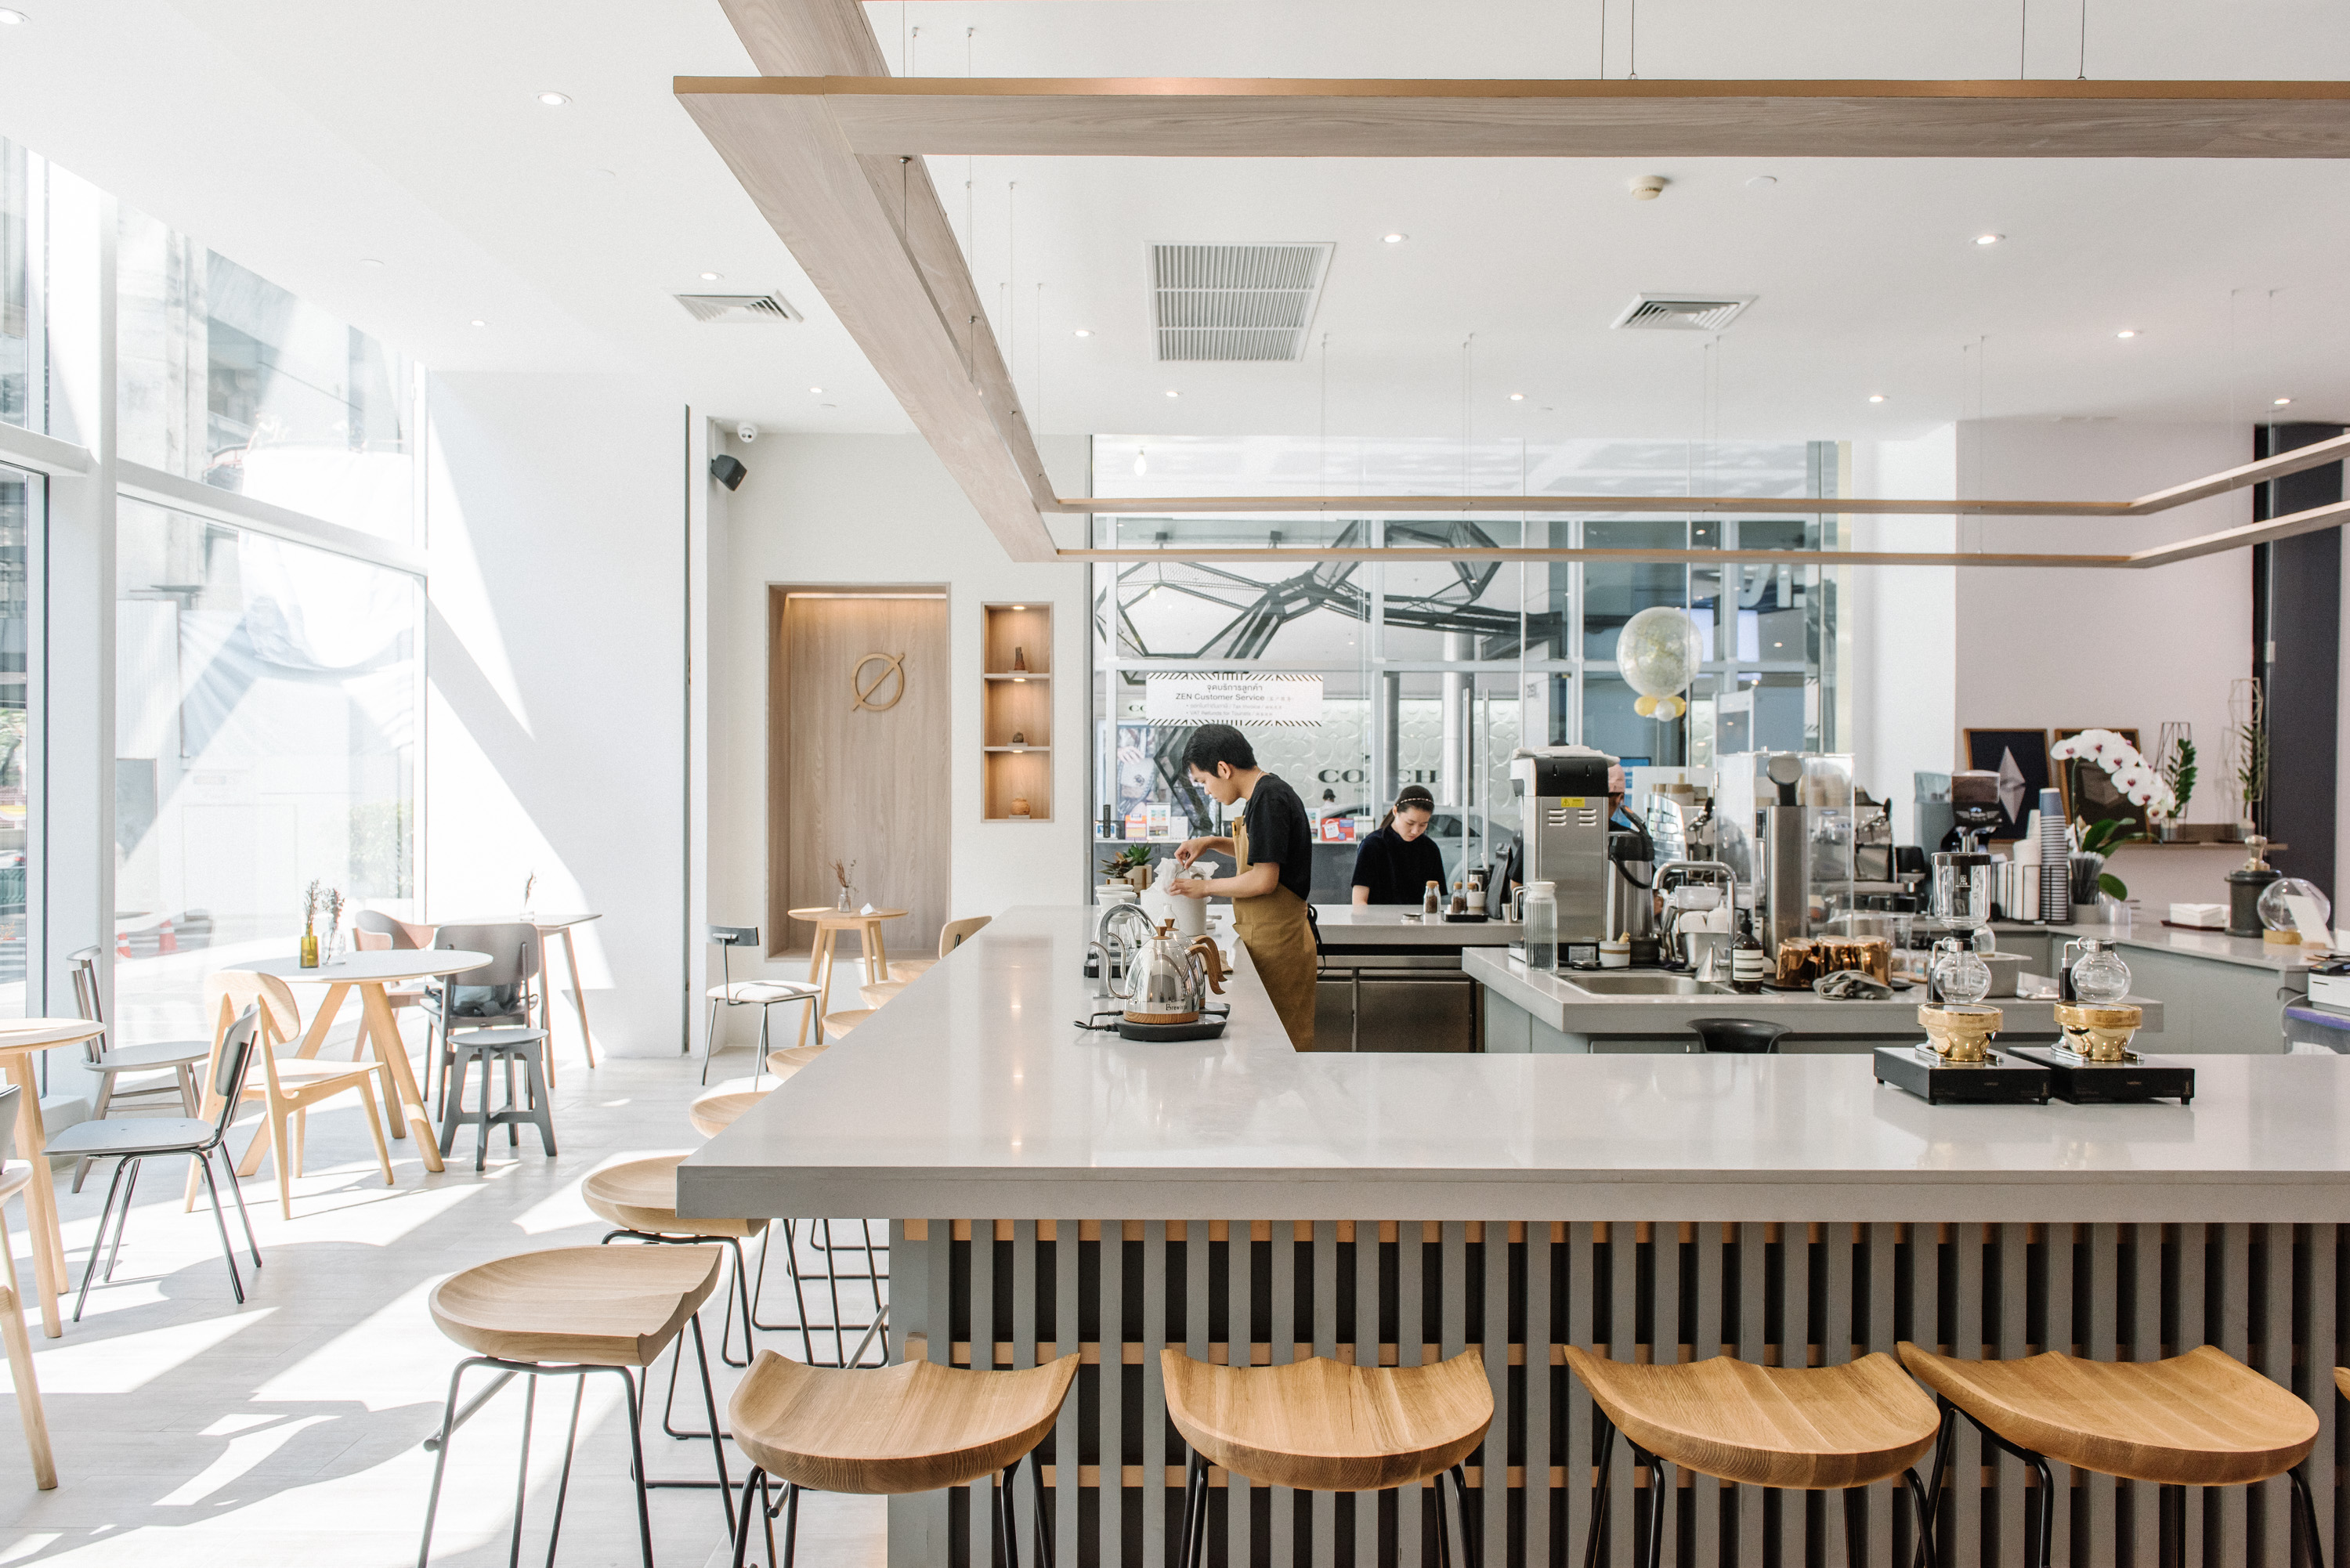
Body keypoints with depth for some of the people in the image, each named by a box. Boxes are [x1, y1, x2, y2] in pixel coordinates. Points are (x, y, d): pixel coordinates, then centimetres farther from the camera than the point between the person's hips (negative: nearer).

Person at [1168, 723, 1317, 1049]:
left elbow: (1264, 880, -21)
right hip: (1268, 940, 10)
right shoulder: (1267, 793, 13)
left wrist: (1205, 887, -8)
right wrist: (1211, 843, 18)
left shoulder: (1269, 798, -17)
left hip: (1277, 946, -10)